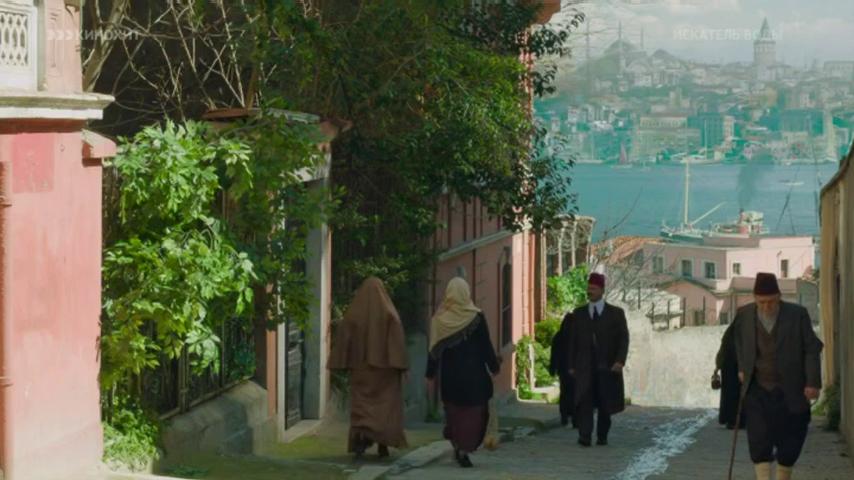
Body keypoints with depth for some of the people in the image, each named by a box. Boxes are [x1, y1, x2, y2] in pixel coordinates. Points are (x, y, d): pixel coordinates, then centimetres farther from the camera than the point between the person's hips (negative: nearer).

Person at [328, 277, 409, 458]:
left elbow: (342, 339, 1)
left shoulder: (353, 313, 0)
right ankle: (383, 445, 4)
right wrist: (401, 366, -9)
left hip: (360, 366, 1)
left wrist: (341, 365, 6)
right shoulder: (389, 313, -5)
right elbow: (397, 341, -10)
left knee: (360, 403, 4)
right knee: (385, 404, 8)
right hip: (384, 366, -1)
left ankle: (361, 436, -18)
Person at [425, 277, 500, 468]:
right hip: (473, 373, -3)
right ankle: (464, 450, -5)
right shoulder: (476, 317, -9)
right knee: (474, 412, 4)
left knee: (453, 410, 16)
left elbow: (434, 350, 1)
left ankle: (457, 445, 13)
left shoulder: (439, 319, -1)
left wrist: (431, 375, 8)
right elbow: (486, 346, -6)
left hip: (449, 374, 3)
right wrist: (494, 367, 6)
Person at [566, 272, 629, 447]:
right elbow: (573, 340, 11)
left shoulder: (616, 313, 5)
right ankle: (584, 436, -22)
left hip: (607, 367, 0)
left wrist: (620, 361, -14)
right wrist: (572, 365, 5)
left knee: (605, 403, 5)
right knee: (584, 400, -14)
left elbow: (623, 339, 0)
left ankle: (602, 436, 17)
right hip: (585, 367, 0)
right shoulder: (579, 313, 11)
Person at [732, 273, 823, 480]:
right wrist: (742, 368, 8)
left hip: (789, 391, -1)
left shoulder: (798, 314, -7)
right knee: (759, 442, -9)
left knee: (789, 442, 5)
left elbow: (812, 349, -4)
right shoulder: (744, 315, 0)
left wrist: (813, 382, -10)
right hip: (757, 391, 1)